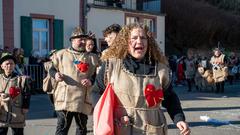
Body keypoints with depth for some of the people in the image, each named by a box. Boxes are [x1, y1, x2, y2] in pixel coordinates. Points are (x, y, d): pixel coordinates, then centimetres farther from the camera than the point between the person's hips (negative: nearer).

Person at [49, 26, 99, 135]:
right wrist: (55, 74, -11)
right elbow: (52, 69, 12)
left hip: (83, 99, 2)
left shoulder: (92, 58, 12)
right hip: (64, 98, -2)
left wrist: (91, 81, -10)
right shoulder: (61, 54, 8)